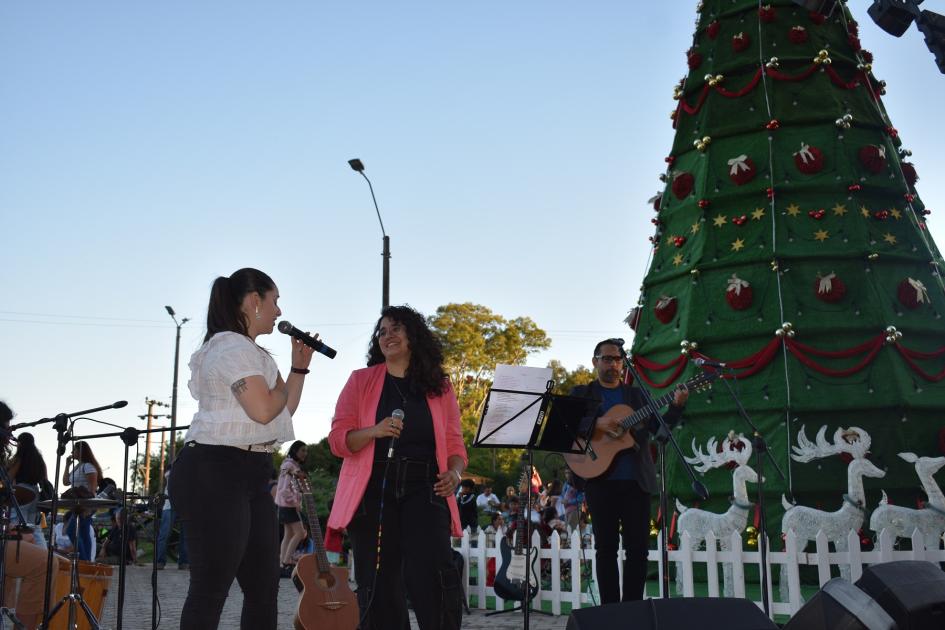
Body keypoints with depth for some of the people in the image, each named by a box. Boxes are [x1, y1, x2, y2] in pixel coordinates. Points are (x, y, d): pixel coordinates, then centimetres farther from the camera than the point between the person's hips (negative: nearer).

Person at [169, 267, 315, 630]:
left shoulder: (250, 351, 22)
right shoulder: (231, 346, -10)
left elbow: (283, 412, 23)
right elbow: (263, 409, -19)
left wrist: (299, 368, 14)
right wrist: (281, 388, 1)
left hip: (251, 475, 10)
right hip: (214, 472, -10)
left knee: (264, 586, 10)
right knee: (211, 588, -7)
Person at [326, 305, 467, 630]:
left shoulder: (440, 386, 11)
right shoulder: (360, 380, 8)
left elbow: (454, 444, 11)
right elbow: (338, 440, 1)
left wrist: (454, 473, -11)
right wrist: (374, 431, -18)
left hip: (423, 490, 0)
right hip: (373, 492, 0)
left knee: (435, 577, -15)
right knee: (379, 587, 2)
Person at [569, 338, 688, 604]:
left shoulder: (637, 394, 16)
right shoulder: (582, 393, 9)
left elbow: (658, 426, 5)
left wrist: (676, 405, -11)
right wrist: (597, 424, -21)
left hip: (636, 480, 2)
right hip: (601, 480, -2)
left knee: (639, 547, 2)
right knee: (606, 548, 2)